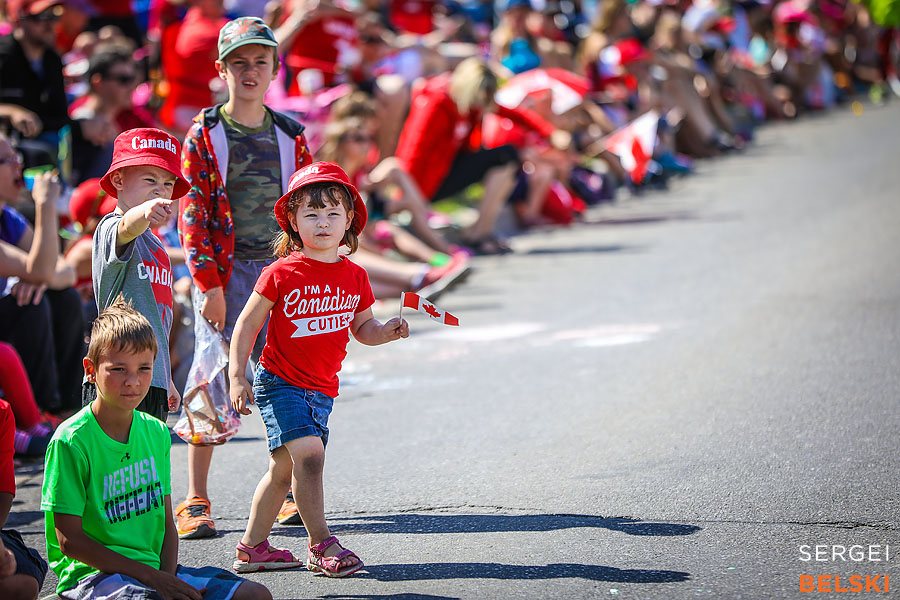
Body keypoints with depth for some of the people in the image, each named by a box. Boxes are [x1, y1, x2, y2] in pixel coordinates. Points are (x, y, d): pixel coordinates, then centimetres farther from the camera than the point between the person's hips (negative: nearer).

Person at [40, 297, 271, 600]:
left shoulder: (156, 432, 10)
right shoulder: (72, 440, -11)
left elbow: (166, 524, 13)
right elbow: (70, 540, -12)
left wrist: (167, 575, -9)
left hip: (156, 569, 7)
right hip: (93, 572, -7)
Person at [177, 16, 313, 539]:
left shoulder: (289, 136, 10)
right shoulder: (205, 134, 1)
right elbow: (193, 215, -4)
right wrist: (210, 285, -11)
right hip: (225, 271, -3)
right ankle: (196, 501, 1)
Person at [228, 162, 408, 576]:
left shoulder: (354, 277, 5)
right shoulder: (282, 273, -9)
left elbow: (362, 328, 16)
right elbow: (247, 325, -5)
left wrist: (387, 332, -6)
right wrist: (237, 378, -11)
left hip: (322, 390, 6)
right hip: (280, 383, -5)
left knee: (284, 469, 12)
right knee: (308, 453, -21)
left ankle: (252, 548, 24)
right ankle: (321, 546, -16)